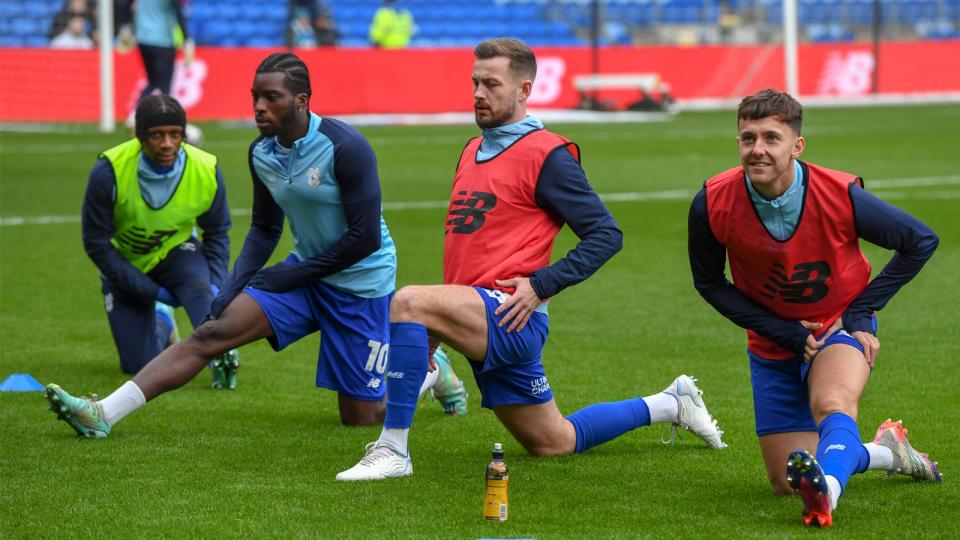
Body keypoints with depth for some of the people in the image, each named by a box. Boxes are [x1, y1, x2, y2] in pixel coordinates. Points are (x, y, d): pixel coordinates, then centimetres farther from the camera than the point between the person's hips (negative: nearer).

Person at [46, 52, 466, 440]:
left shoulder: (345, 149, -23)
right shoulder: (261, 153, -2)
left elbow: (365, 238, -21)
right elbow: (265, 229, 11)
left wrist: (290, 275, -16)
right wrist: (231, 288, -3)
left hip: (359, 283, -5)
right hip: (304, 274, 6)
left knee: (360, 418, 2)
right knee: (212, 332, -14)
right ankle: (104, 413, -21)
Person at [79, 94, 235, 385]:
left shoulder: (207, 171, -21)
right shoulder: (109, 172, -30)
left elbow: (217, 233, -2)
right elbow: (96, 243, -20)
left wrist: (216, 284, -20)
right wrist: (153, 291, -20)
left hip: (176, 252, 0)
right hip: (125, 265, 0)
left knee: (200, 285, -36)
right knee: (140, 366, 0)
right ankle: (161, 323, 30)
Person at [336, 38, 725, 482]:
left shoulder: (546, 154, -7)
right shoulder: (473, 151, 18)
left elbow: (606, 234, -10)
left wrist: (541, 286, -18)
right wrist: (430, 338, 20)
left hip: (510, 318, -9)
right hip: (480, 326, 9)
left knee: (408, 301, -30)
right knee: (554, 444, 16)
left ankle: (393, 450, -28)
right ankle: (669, 404, 35)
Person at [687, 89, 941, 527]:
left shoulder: (841, 196, -24)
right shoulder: (713, 204, -22)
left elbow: (921, 241, -8)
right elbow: (709, 283, -5)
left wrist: (861, 313, -13)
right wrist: (787, 334, -12)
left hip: (840, 328, -3)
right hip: (773, 342, 3)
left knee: (832, 404, -37)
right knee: (787, 483, 3)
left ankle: (826, 493, -63)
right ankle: (886, 451, 28)